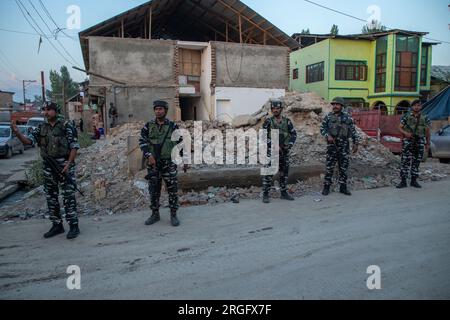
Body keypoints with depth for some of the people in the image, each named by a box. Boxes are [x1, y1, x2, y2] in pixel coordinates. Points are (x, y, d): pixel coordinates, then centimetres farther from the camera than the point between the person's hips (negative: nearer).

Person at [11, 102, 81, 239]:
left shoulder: (66, 126, -4)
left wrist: (68, 164, -15)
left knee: (68, 196, -6)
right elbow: (28, 141, 2)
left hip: (64, 165, -6)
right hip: (48, 166, 6)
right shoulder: (41, 128, 11)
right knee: (51, 197, 9)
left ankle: (74, 226, -1)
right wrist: (17, 132, -18)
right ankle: (57, 225, 20)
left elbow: (74, 146, -7)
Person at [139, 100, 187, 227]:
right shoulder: (148, 126, 4)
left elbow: (180, 143, 4)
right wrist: (149, 156, -19)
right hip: (153, 163, 2)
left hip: (169, 163, -2)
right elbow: (142, 142, -4)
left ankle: (173, 215, 12)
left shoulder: (172, 126, 1)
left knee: (172, 189, 0)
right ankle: (155, 214, 23)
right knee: (154, 190, 9)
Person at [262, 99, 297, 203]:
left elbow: (294, 134, 9)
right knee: (268, 174, -4)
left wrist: (289, 146, -5)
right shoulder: (268, 122, -4)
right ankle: (265, 195, 3)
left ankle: (284, 193, 23)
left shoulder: (287, 121, 5)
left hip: (284, 152, 4)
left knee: (284, 173, 10)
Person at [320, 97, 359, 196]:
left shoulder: (347, 117, 5)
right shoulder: (328, 117, 3)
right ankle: (326, 187, 9)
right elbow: (322, 128, 1)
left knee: (344, 167, 6)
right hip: (332, 145, -1)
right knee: (329, 167, 1)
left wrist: (355, 143, 3)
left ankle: (343, 187, 16)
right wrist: (328, 136, -17)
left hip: (344, 146, 1)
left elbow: (353, 131, 8)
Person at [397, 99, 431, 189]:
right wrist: (405, 133, -19)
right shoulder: (406, 116, 1)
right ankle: (403, 181, -4)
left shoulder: (425, 118, 5)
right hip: (408, 142, -2)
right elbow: (400, 128, 1)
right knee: (405, 161, -6)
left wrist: (427, 144, 8)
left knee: (416, 162, 7)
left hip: (419, 142, 2)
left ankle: (414, 181, 17)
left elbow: (428, 131, 9)